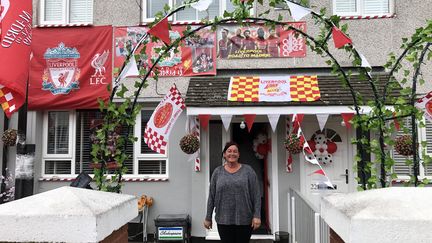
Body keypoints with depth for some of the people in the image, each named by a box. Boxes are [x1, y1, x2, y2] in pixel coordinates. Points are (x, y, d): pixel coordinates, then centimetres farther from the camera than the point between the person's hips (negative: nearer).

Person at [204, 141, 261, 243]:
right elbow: (211, 196, 6)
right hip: (223, 220, 1)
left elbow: (256, 195, -2)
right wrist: (208, 217, 6)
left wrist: (257, 216, -9)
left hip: (244, 219, -1)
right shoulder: (218, 172, 5)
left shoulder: (248, 170, 0)